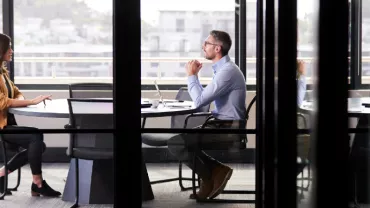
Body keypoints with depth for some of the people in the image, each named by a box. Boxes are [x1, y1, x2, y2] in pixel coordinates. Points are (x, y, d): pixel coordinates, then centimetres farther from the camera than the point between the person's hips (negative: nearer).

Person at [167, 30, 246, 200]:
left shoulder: (227, 71, -20)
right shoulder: (222, 68, 13)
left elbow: (199, 101, -21)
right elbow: (204, 97, 21)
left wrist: (191, 75, -7)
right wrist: (194, 75, 13)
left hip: (228, 130, -10)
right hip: (223, 126, 10)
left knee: (175, 143, -17)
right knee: (182, 137, 19)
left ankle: (210, 177, 0)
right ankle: (215, 172, 10)